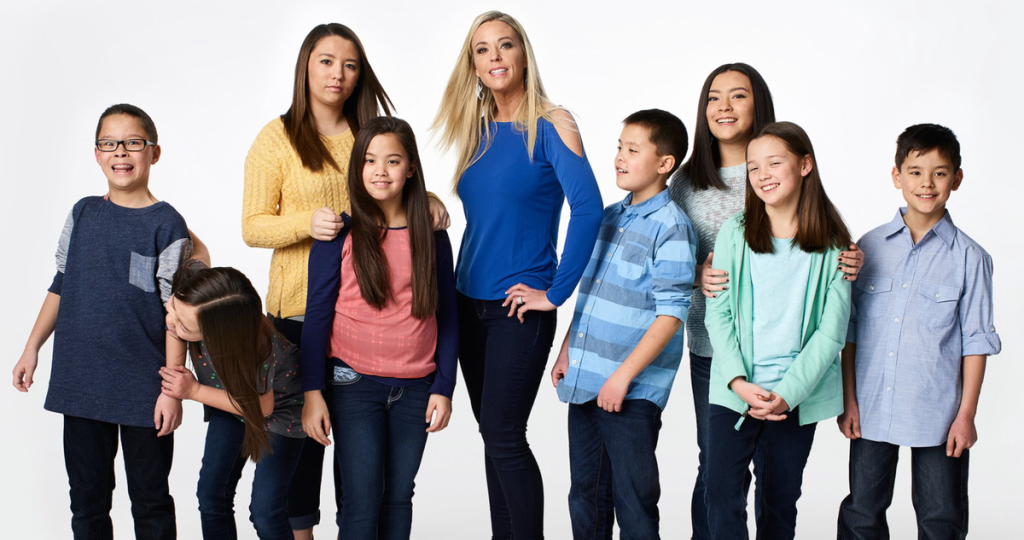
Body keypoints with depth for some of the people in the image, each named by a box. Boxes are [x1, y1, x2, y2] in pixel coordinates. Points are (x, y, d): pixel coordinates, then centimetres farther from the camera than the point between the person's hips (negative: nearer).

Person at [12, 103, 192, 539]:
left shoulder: (166, 225, -6)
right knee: (87, 498, 12)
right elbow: (60, 287, 16)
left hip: (144, 389, -4)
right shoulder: (83, 214, 7)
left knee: (150, 502, 7)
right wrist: (32, 348, 13)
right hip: (80, 383, 4)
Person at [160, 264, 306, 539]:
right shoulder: (191, 282, -33)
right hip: (232, 400, 6)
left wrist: (194, 391, -22)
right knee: (211, 496, 5)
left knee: (265, 511, -11)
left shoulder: (256, 352, -45)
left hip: (279, 407, -6)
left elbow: (261, 407, -23)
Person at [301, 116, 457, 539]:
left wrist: (443, 388, 2)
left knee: (399, 496, 10)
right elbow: (317, 316, -3)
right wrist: (312, 391, -8)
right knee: (362, 501, -3)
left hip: (415, 389, 2)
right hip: (355, 386, -2)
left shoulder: (432, 238, 3)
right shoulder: (339, 235, -4)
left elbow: (447, 319, 8)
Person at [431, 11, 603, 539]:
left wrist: (555, 293, -19)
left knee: (504, 436, -7)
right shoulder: (477, 131, 10)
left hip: (520, 308, -6)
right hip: (469, 304, 6)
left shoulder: (550, 125, -9)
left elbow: (588, 209, -20)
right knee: (492, 435, 12)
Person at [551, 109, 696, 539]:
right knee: (585, 495, 16)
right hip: (584, 381, 8)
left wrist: (624, 375, -19)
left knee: (633, 502, 0)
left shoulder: (671, 228, -11)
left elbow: (670, 314, -16)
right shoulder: (609, 218, 12)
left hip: (633, 391, -7)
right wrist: (566, 351, 14)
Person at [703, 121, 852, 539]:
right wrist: (738, 381, -14)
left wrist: (788, 393, -13)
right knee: (722, 495, -8)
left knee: (781, 504, 10)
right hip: (734, 393, 0)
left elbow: (832, 329, -4)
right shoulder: (735, 233, 1)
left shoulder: (833, 245, -1)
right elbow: (718, 314, -1)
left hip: (798, 396, 0)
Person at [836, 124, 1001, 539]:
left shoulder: (969, 258, -3)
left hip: (938, 415, -2)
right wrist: (848, 400, 3)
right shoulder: (869, 248, 3)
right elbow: (850, 330, 6)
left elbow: (975, 341, -2)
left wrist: (966, 414, -5)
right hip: (871, 410, 2)